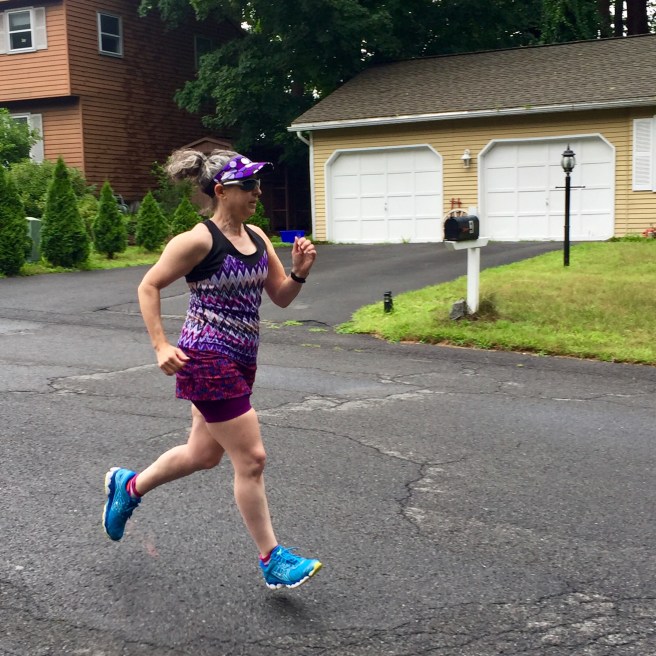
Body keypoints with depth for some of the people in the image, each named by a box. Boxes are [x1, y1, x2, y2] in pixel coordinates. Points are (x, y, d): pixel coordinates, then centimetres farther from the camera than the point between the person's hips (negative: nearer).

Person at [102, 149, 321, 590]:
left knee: (204, 454, 21)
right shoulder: (199, 240, -14)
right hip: (208, 360, -9)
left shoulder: (258, 238, 8)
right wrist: (161, 346, -15)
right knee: (251, 459, -5)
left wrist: (299, 272, -9)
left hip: (239, 363, 9)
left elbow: (281, 298, 11)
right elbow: (149, 287, -8)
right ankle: (272, 561, 9)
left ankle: (128, 486, 44)